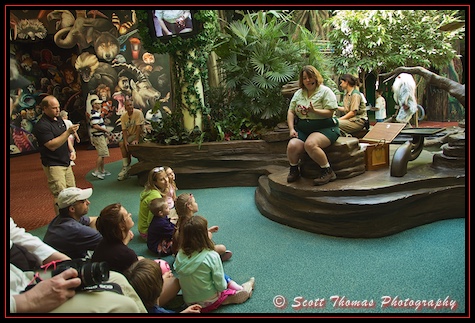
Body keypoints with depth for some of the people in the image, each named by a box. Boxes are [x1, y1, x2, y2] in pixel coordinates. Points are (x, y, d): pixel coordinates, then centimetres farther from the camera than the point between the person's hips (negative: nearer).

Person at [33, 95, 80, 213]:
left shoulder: (59, 119, 11)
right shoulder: (42, 125, -17)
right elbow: (52, 145, -24)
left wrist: (71, 150, 9)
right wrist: (68, 132, -27)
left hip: (65, 162, 9)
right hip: (53, 165, -9)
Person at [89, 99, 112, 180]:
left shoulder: (97, 113, 17)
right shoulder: (95, 114, -17)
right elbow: (95, 126, -25)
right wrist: (105, 129, -16)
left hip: (101, 136, 11)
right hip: (98, 136, -11)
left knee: (102, 154, 15)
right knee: (102, 154, -12)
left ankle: (102, 171, 23)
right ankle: (96, 171, -11)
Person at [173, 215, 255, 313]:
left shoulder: (180, 254, -13)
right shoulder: (212, 256, -26)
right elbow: (221, 286, -20)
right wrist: (224, 285, 3)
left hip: (189, 301, 5)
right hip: (209, 303, -4)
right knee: (244, 292, 19)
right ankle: (248, 286, 47)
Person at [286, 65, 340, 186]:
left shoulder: (325, 91, -1)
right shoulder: (298, 93, 16)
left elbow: (330, 112, -9)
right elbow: (291, 112, 13)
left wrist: (314, 111, -24)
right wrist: (291, 129, -1)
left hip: (324, 128, -4)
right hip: (302, 129, 5)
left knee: (310, 144, -35)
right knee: (292, 146, -25)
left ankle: (328, 172, -18)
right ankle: (294, 170, 3)